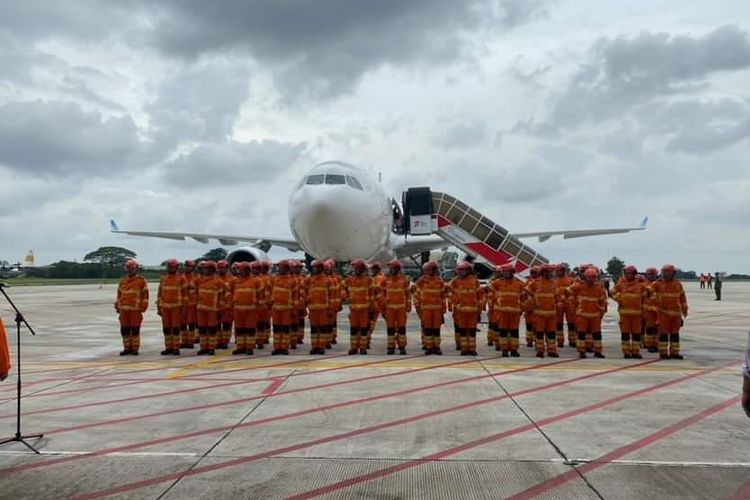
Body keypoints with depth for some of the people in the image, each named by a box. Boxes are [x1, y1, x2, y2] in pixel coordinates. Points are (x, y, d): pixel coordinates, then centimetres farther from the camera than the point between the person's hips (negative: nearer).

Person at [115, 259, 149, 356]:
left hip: (135, 310, -4)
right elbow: (119, 295, 17)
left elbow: (145, 295, -2)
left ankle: (135, 349, 5)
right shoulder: (122, 281, 13)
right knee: (124, 329, 4)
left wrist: (143, 308, -7)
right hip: (124, 310, 4)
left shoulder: (141, 281, -1)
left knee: (135, 329, -2)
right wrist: (117, 307, 11)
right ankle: (127, 348, 12)